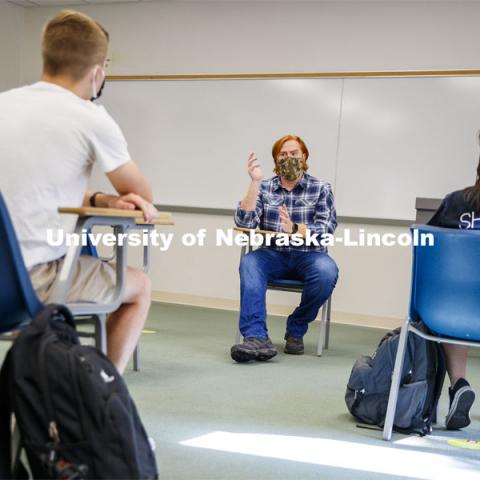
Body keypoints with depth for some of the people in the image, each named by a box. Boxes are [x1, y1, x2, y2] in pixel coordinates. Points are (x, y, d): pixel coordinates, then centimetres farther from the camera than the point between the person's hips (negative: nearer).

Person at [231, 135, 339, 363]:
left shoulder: (321, 189, 5)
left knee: (326, 271, -34)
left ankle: (296, 329, -10)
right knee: (249, 262, -31)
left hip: (308, 256, -1)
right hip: (273, 255, 1)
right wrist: (255, 182, -13)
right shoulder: (264, 188, 10)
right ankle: (256, 337, -42)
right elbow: (244, 222, -4)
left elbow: (326, 229, -8)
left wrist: (295, 229, -27)